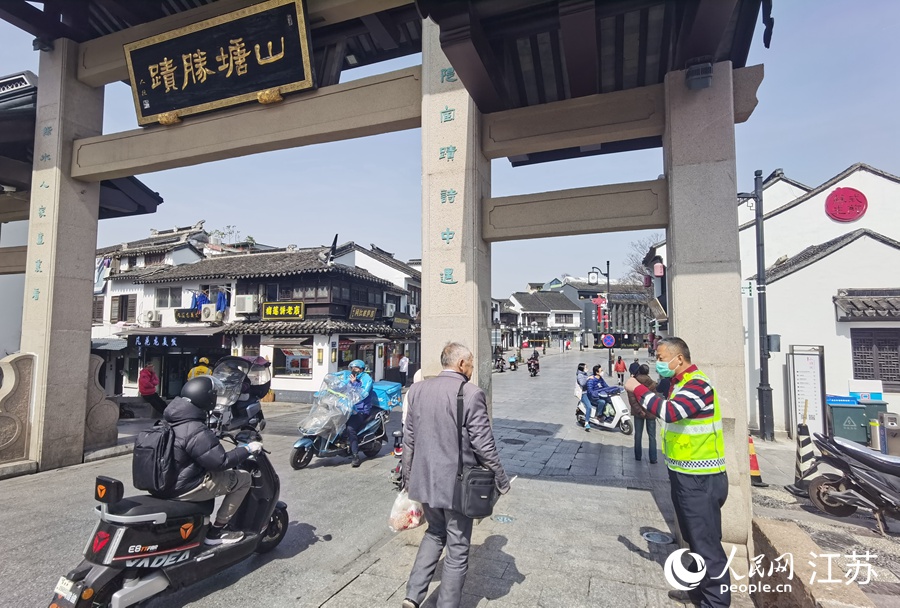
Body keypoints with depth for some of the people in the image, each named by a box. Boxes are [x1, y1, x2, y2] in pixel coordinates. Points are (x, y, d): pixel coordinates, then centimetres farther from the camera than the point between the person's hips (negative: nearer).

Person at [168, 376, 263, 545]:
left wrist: (213, 436, 32)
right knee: (243, 478, -5)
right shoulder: (196, 431, -27)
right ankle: (215, 532, 0)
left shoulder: (172, 420, 3)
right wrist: (247, 449, -13)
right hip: (183, 488, -10)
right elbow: (220, 462, -24)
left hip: (165, 481, 10)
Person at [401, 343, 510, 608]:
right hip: (458, 484, -5)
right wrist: (502, 480, -1)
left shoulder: (418, 389, -1)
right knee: (457, 549, 13)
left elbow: (408, 439, 4)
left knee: (434, 533, 27)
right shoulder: (471, 394, -17)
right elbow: (484, 444, -14)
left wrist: (407, 476, 15)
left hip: (425, 479, 5)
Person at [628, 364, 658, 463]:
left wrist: (639, 410, -13)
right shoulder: (652, 384, -9)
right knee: (652, 436, 7)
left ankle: (638, 456, 17)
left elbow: (631, 399, -13)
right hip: (650, 412, -1)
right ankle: (653, 459, 8)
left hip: (638, 412, 1)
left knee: (638, 434, 11)